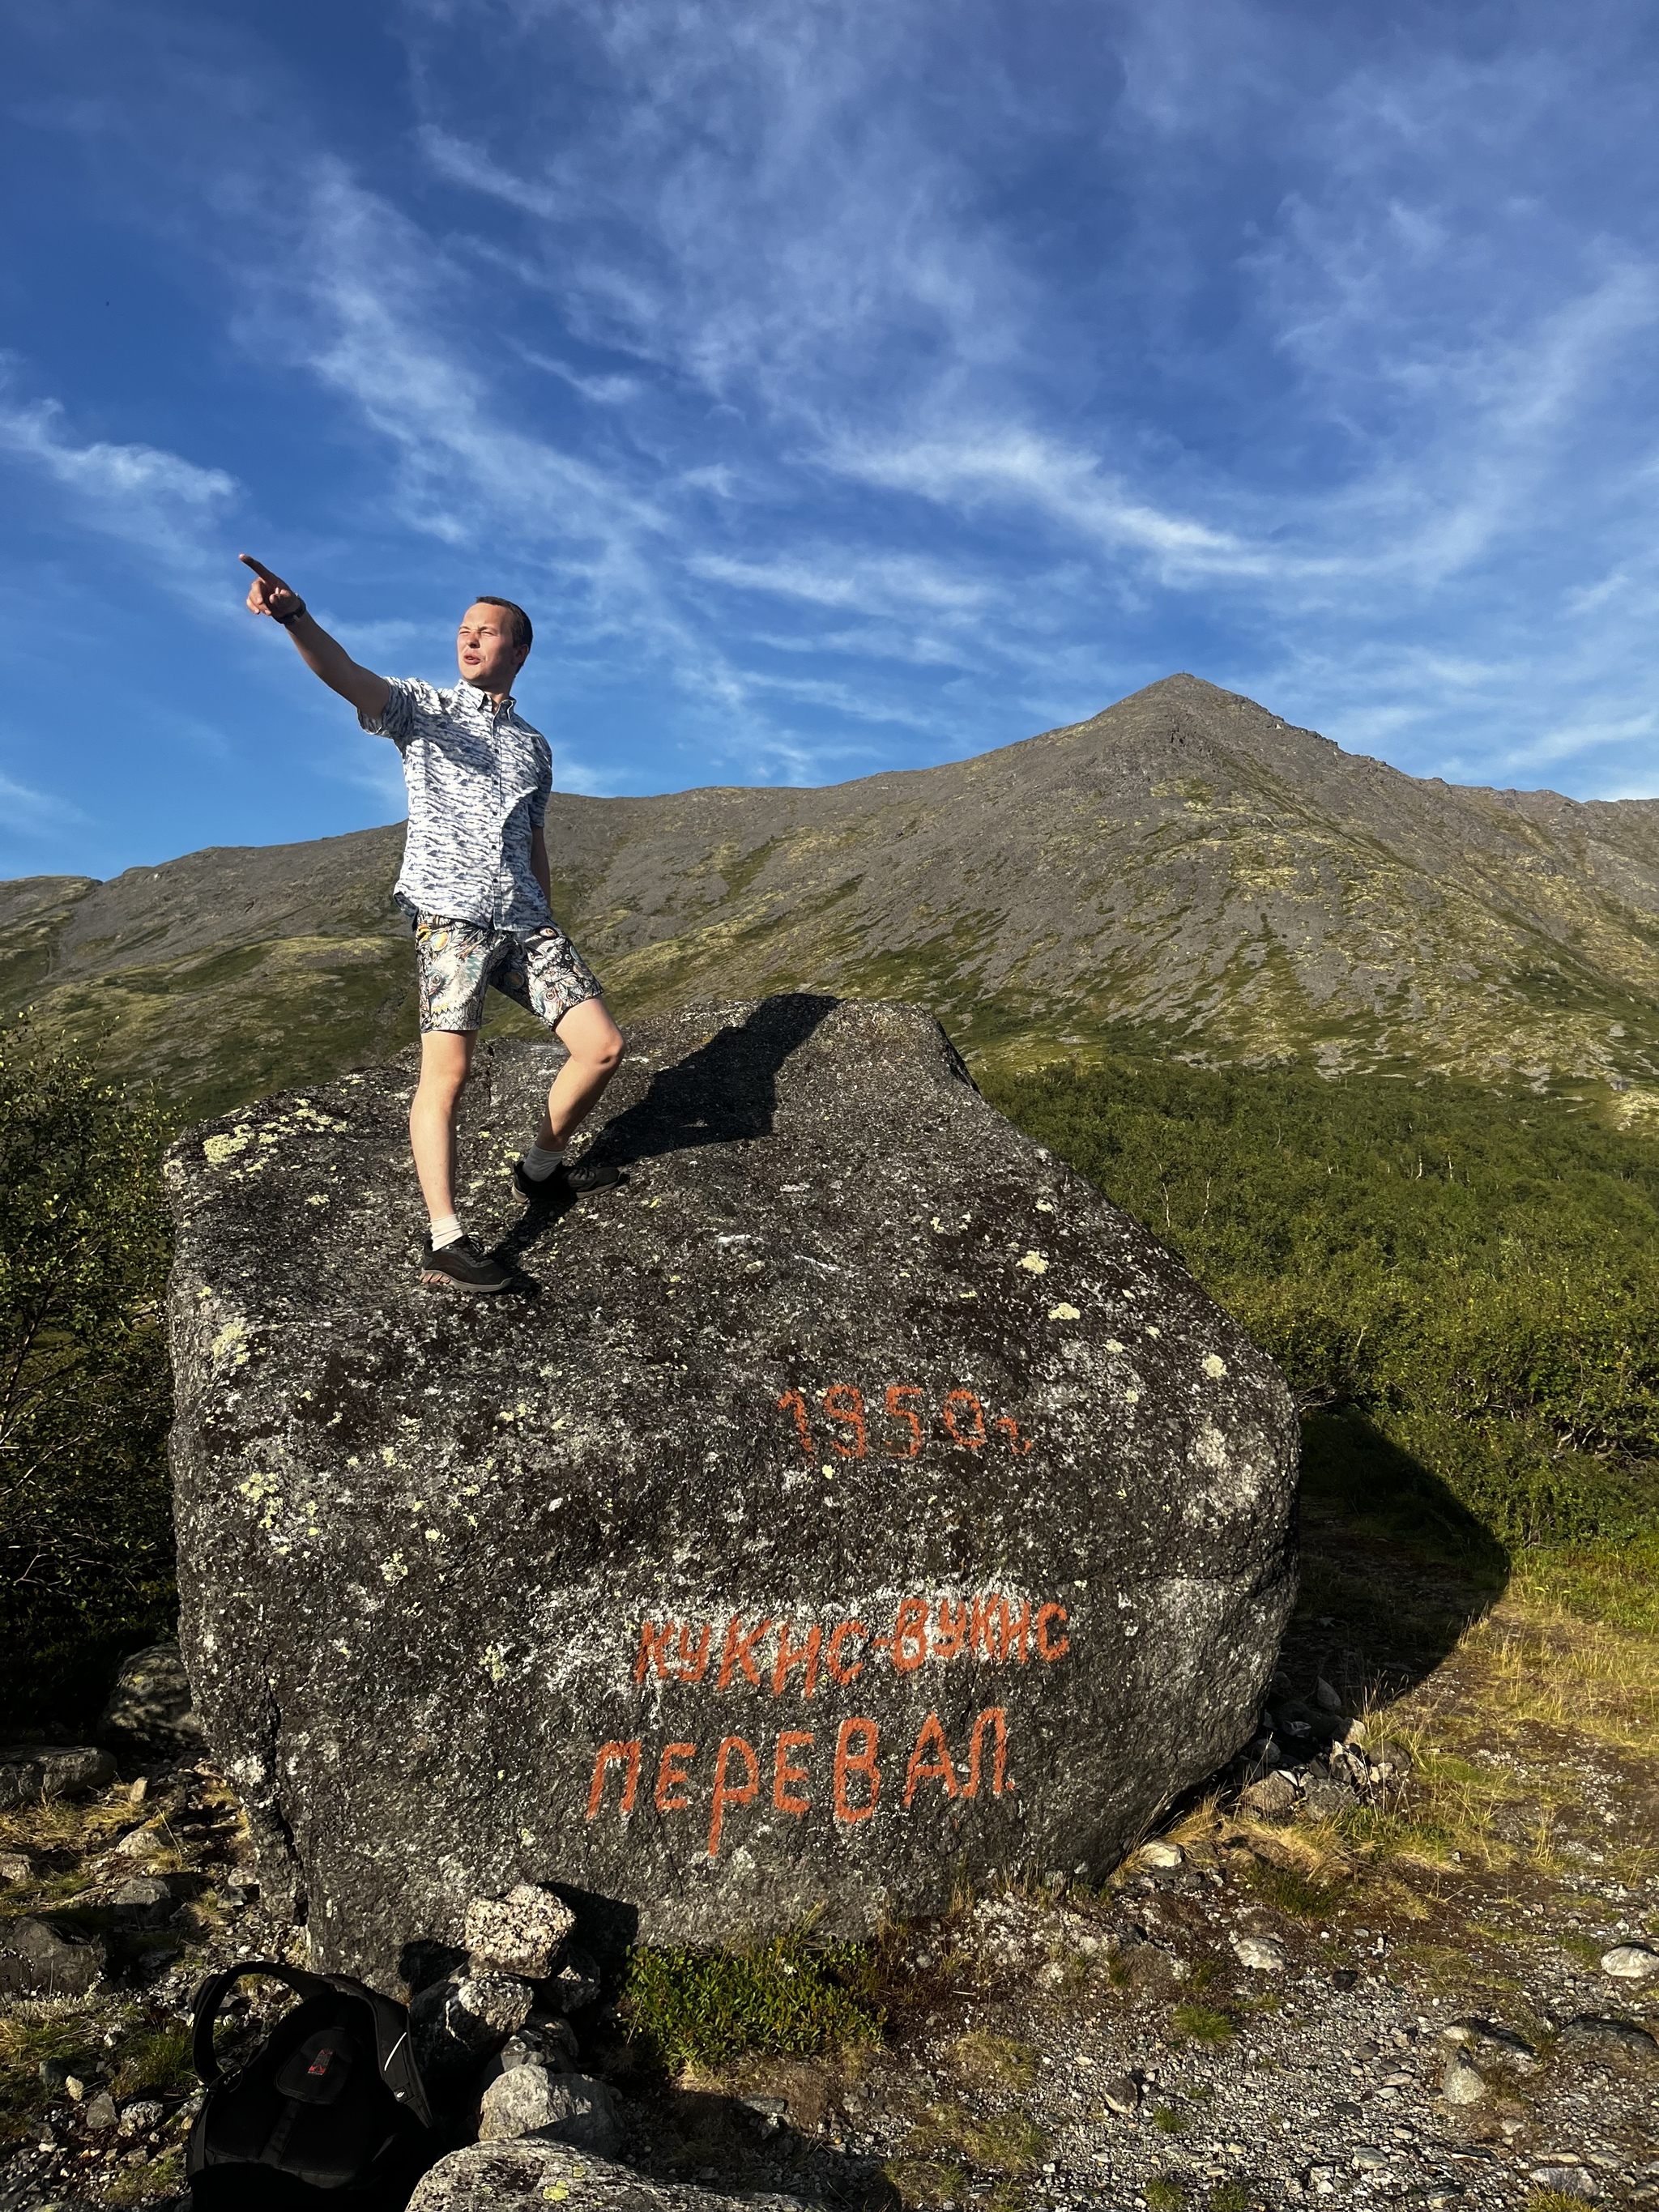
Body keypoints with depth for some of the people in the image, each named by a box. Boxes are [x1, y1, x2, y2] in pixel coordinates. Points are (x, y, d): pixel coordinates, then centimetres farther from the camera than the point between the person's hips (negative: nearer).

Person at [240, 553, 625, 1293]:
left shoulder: (535, 746, 23)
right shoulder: (422, 707, 9)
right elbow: (349, 676, -12)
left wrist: (550, 930, 19)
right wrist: (294, 615, -32)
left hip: (523, 920, 5)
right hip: (450, 910, -5)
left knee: (602, 1047, -3)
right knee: (447, 1072, -15)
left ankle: (541, 1168, 18)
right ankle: (443, 1241, -13)